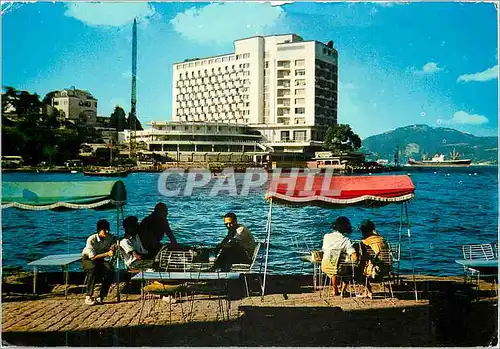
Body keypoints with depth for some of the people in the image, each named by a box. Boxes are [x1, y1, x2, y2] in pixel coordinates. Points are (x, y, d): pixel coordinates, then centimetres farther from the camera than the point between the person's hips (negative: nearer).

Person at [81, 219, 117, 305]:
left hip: (101, 260, 4)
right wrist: (107, 254, -30)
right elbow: (93, 257, -23)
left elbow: (112, 253, 5)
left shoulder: (111, 238, -8)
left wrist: (113, 249, -19)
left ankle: (101, 297, -22)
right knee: (93, 268, -38)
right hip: (87, 260, -3)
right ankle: (88, 297, -31)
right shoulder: (91, 239, -21)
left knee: (110, 269, -29)